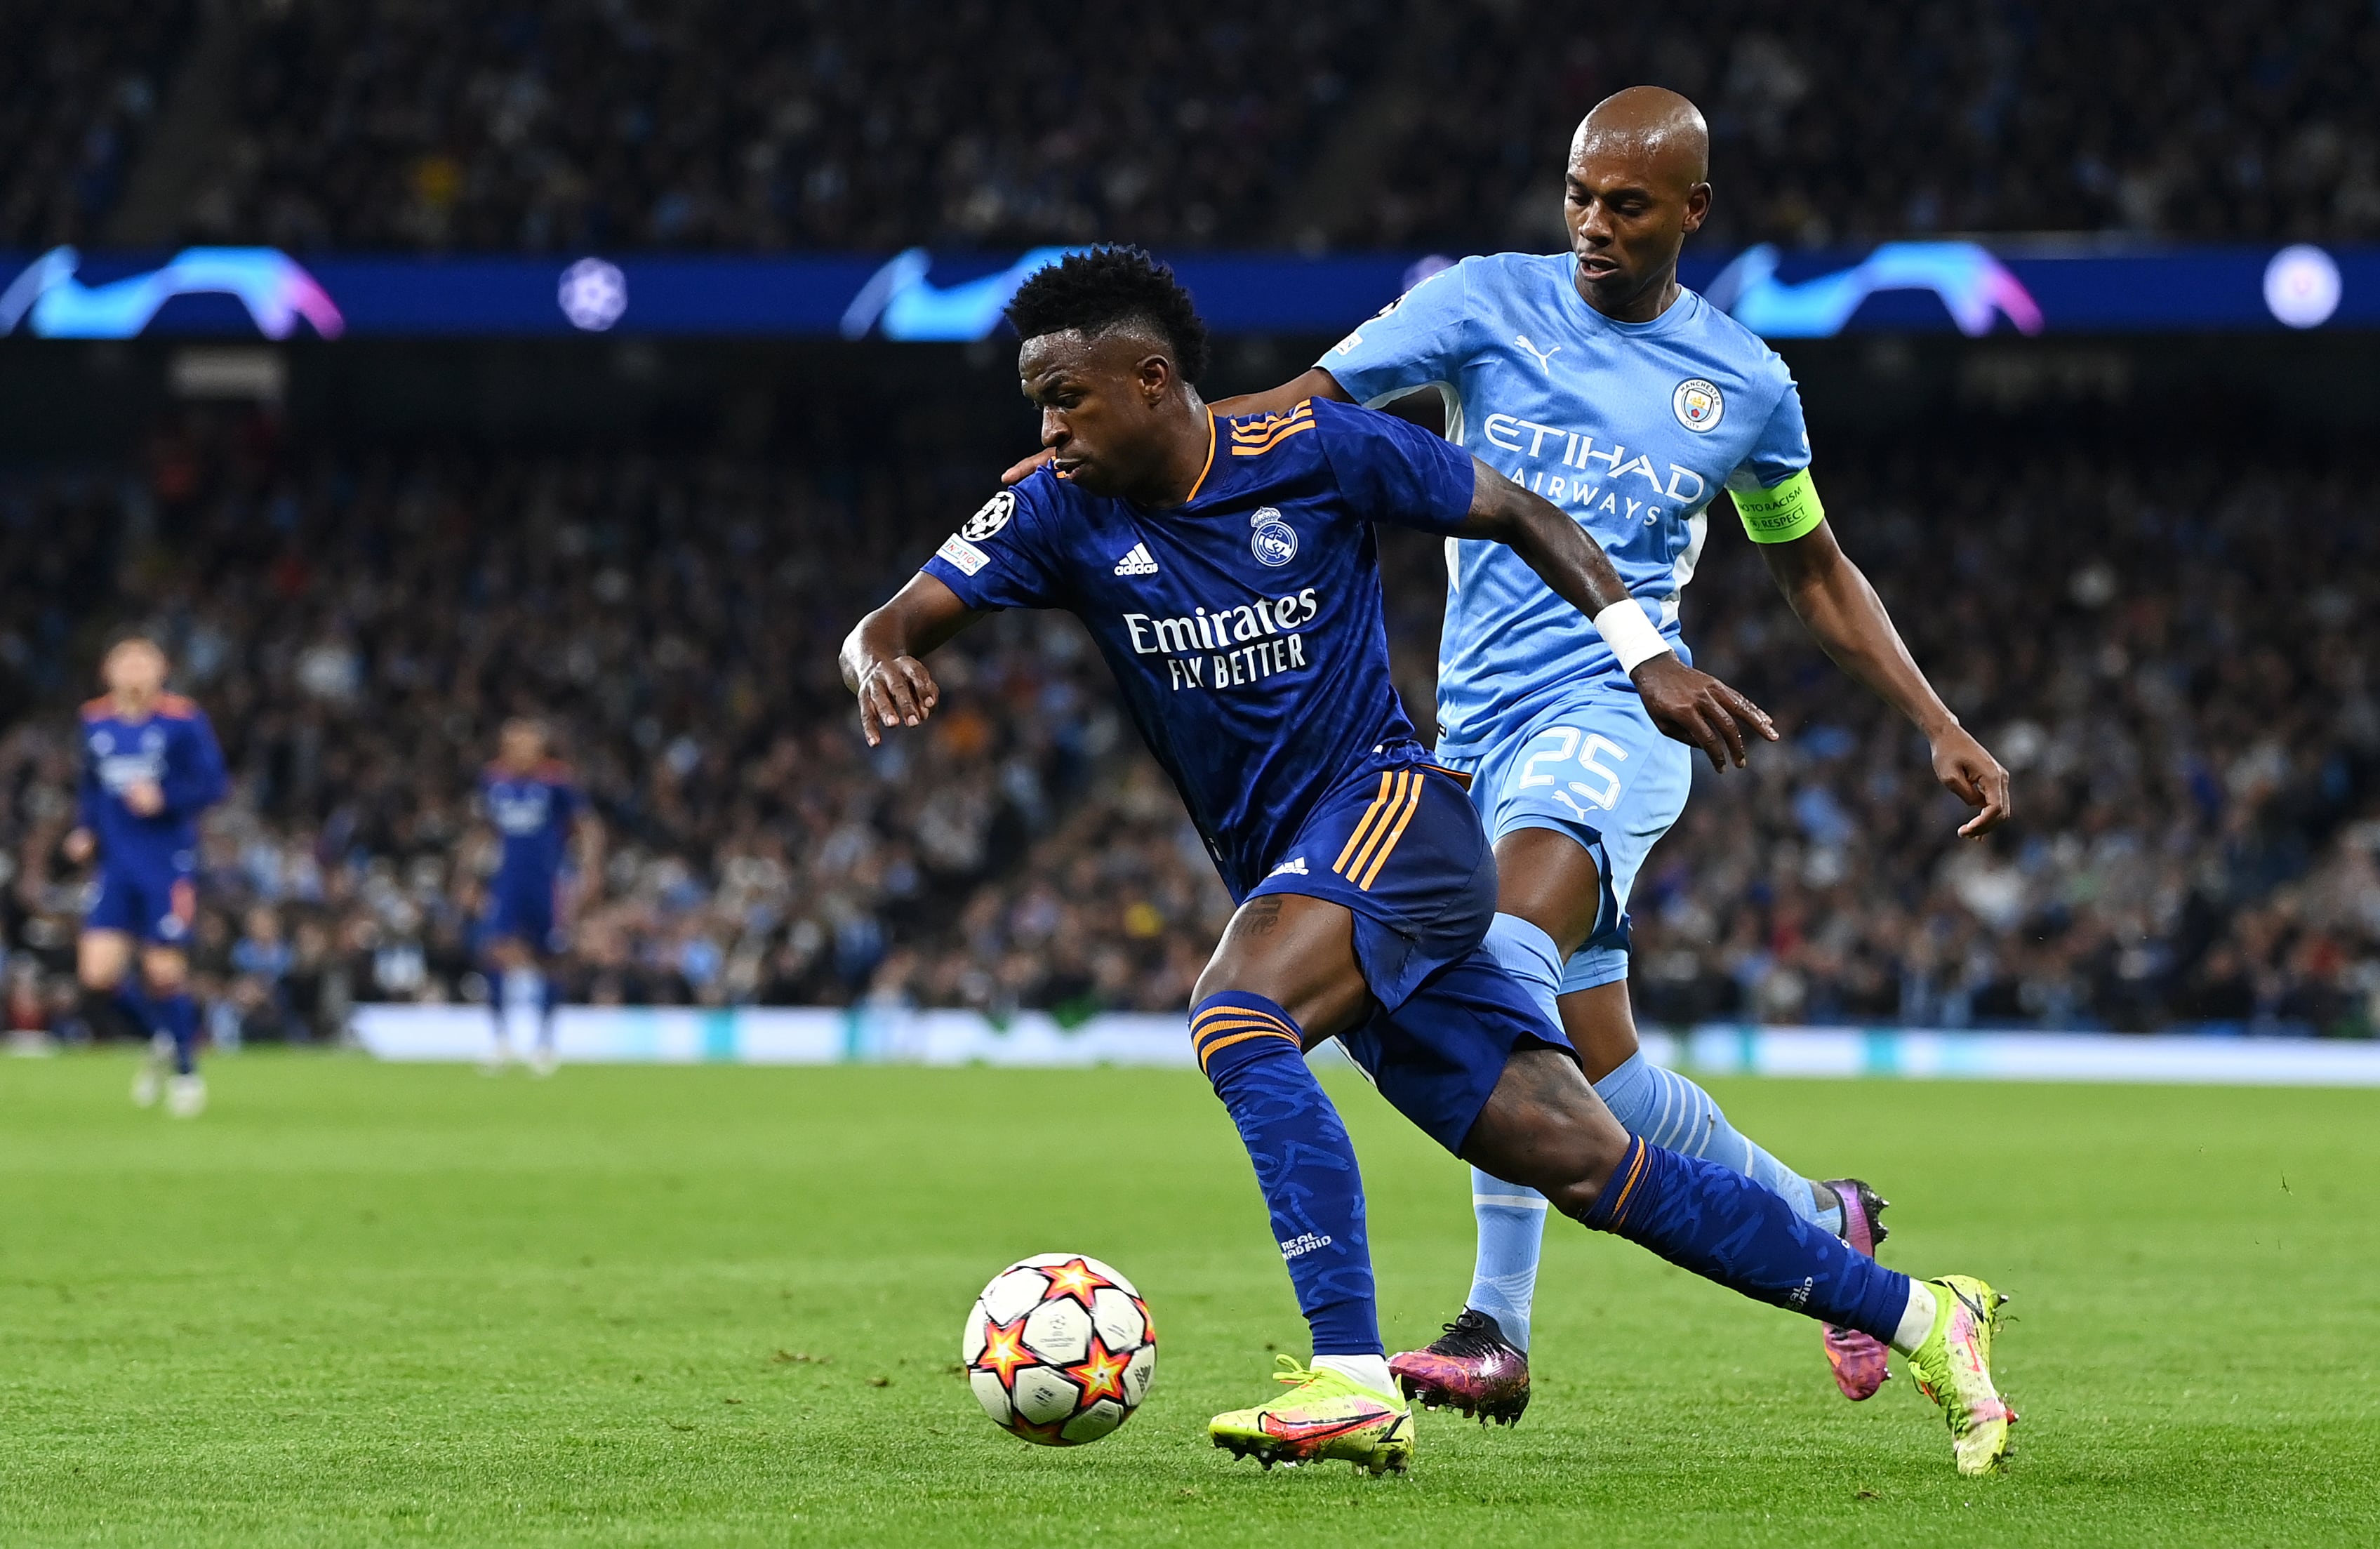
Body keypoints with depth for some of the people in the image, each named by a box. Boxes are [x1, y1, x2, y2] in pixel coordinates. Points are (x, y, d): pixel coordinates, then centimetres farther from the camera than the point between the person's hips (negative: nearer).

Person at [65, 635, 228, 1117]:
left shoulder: (183, 721, -7)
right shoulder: (95, 722, 7)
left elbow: (211, 784, -7)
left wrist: (163, 798, -22)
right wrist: (85, 831, 6)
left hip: (169, 865, -4)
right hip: (117, 865, 4)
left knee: (165, 974, -5)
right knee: (98, 975, -7)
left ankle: (187, 1071, 18)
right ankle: (161, 1040, 22)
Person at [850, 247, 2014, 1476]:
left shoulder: (1315, 452, -7)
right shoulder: (1062, 512, 2)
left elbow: (1515, 514, 5)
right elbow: (894, 623, -5)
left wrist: (1646, 655, -1)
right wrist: (881, 661, -29)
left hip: (1392, 809, -5)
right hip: (1288, 874, 5)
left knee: (1233, 1017, -32)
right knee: (1591, 1170, 0)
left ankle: (1352, 1383, -36)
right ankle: (1919, 1317, 9)